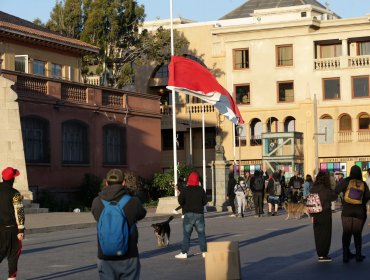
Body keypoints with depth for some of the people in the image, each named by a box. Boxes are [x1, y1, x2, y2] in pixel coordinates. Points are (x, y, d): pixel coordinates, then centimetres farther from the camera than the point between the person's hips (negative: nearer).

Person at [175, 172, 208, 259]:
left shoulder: (185, 190, -6)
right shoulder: (201, 190, 1)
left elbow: (180, 200, -12)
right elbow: (205, 201, 4)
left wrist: (185, 206, 6)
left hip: (189, 213, -2)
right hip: (199, 213, 2)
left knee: (186, 234, 0)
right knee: (201, 233, 8)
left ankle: (184, 253, -3)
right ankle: (204, 252, 6)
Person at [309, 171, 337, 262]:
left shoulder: (312, 189, -2)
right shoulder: (327, 190, -17)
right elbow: (334, 196, -2)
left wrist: (312, 215, 10)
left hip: (316, 215, 5)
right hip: (325, 214, -5)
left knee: (318, 234, 13)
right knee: (325, 234, 4)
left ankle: (320, 254, 18)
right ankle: (323, 255, 5)